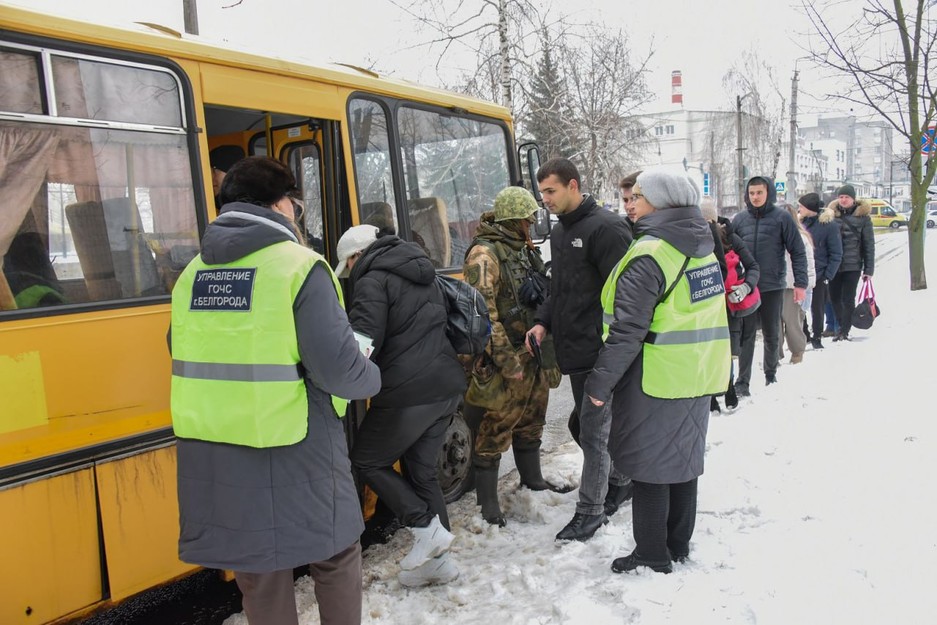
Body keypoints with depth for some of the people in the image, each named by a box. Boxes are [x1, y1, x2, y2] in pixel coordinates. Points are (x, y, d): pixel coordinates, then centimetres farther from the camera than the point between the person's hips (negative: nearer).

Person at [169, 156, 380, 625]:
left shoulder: (192, 274, 6)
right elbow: (337, 368, -19)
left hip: (213, 454, 6)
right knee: (336, 558, 19)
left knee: (259, 576, 20)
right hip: (293, 451, -5)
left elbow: (189, 357, 14)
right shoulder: (299, 267, -13)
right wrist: (372, 379, 2)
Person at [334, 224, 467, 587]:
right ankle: (437, 560, 21)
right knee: (422, 470, 17)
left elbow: (363, 342, -17)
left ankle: (427, 528, 4)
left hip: (409, 394, -9)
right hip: (447, 387, 9)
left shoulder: (374, 281, -8)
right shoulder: (421, 275, 19)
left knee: (367, 461, 11)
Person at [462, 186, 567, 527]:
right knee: (495, 428, -1)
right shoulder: (484, 253, -15)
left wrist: (548, 346, 18)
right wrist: (506, 358, -23)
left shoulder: (525, 250, 14)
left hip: (536, 355, 9)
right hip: (508, 359, -9)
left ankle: (532, 478, 39)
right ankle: (487, 499, 11)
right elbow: (483, 311, -22)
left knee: (531, 420, 21)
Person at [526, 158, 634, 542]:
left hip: (600, 353, -9)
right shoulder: (559, 232, 15)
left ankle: (590, 511, 14)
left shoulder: (606, 228, -13)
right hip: (575, 352, 9)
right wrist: (543, 322, 6)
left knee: (593, 430, 0)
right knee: (584, 425, 19)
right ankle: (620, 481, 39)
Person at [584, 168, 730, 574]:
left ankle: (653, 557, 17)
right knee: (683, 460, 18)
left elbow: (626, 331, -24)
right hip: (698, 378, 9)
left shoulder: (648, 257, -20)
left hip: (655, 381, -8)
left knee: (648, 466, 5)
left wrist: (600, 383, -17)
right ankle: (679, 546, 33)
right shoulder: (702, 247, 7)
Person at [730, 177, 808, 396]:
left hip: (773, 287, -1)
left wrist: (800, 283, -6)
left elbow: (798, 252, -1)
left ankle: (771, 374, 30)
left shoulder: (782, 218, -2)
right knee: (746, 335, 1)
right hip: (745, 288, 1)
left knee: (772, 334, 12)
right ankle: (742, 381, 4)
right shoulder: (739, 219, 5)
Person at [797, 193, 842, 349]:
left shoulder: (828, 225, -7)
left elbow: (836, 254, -5)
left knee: (817, 308, 6)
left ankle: (817, 337, 20)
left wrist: (828, 276, -11)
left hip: (819, 276, -4)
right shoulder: (802, 223, 7)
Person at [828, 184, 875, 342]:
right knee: (834, 297, 9)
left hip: (853, 265, -3)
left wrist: (869, 269, -4)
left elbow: (869, 244, 0)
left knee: (848, 299, -1)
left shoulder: (862, 216, -1)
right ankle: (843, 326, 26)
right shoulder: (832, 214, 7)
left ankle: (844, 331, 8)